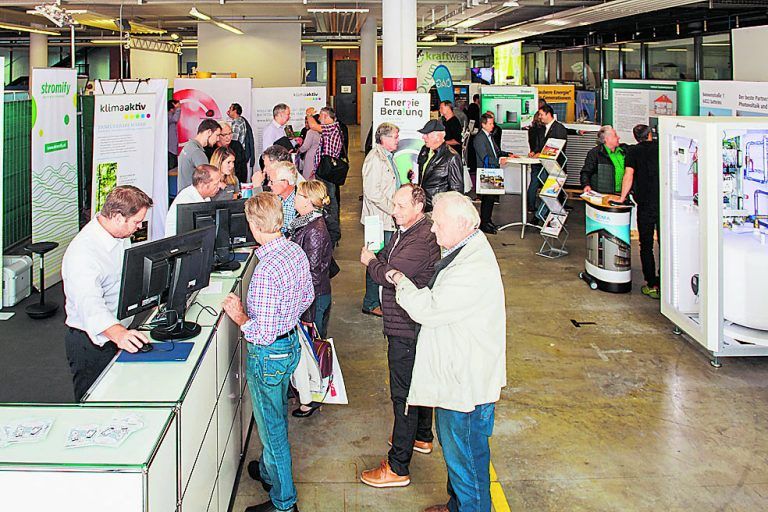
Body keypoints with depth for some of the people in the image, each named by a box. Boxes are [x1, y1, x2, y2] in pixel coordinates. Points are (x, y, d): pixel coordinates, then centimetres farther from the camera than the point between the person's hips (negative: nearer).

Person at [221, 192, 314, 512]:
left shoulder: (266, 270, -32)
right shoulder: (296, 251, -4)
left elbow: (263, 334, -29)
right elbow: (307, 296, 12)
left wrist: (239, 316, -14)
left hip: (269, 355, -9)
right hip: (291, 342, 9)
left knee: (272, 426, 8)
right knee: (277, 417, 28)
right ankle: (269, 470, 51)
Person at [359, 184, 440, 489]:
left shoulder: (421, 241, -25)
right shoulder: (406, 229, 8)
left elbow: (390, 275, -26)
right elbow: (389, 261, 16)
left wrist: (371, 261, -7)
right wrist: (376, 258, -4)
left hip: (407, 329, -11)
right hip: (411, 324, 11)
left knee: (403, 392, -4)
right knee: (417, 381, 25)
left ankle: (398, 468, 3)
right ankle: (422, 437, 45)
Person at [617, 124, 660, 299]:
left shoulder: (633, 151, 2)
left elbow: (629, 176, -8)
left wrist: (622, 197, 0)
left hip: (646, 204, -2)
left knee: (646, 246, 7)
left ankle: (652, 285, 5)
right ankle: (664, 283, 12)